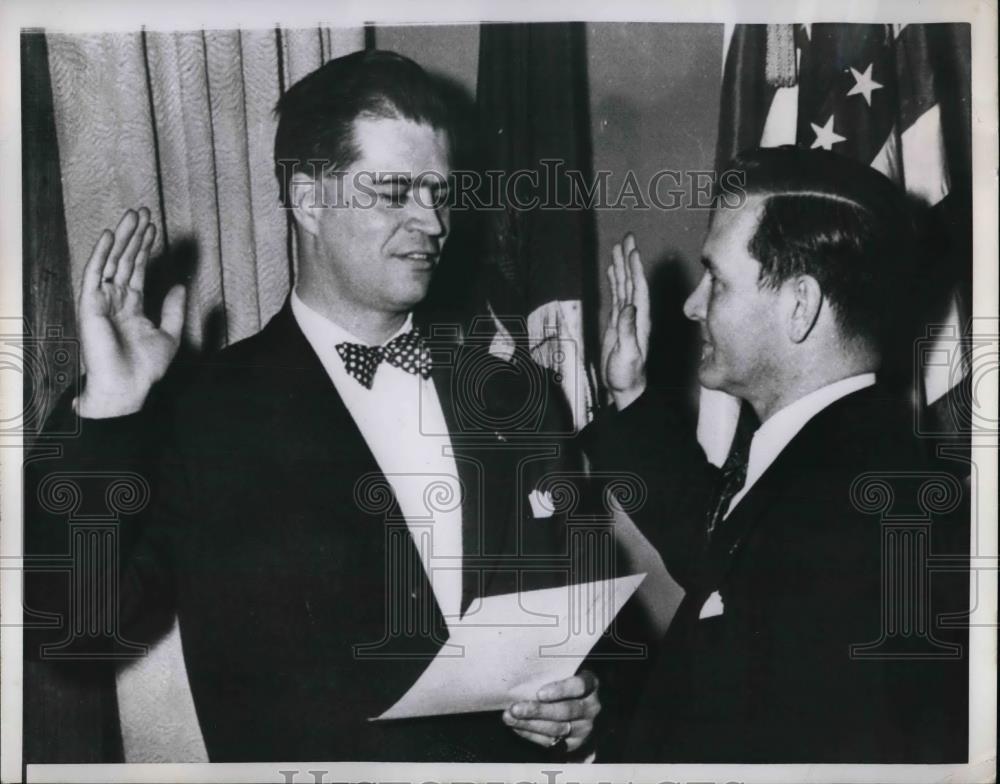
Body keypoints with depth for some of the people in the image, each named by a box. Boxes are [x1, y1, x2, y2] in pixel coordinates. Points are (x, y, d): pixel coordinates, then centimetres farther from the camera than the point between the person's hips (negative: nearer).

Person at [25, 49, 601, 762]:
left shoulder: (515, 401, 4)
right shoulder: (200, 416, -6)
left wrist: (580, 699, -3)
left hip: (523, 755, 3)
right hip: (306, 750, -2)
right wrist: (107, 413, -19)